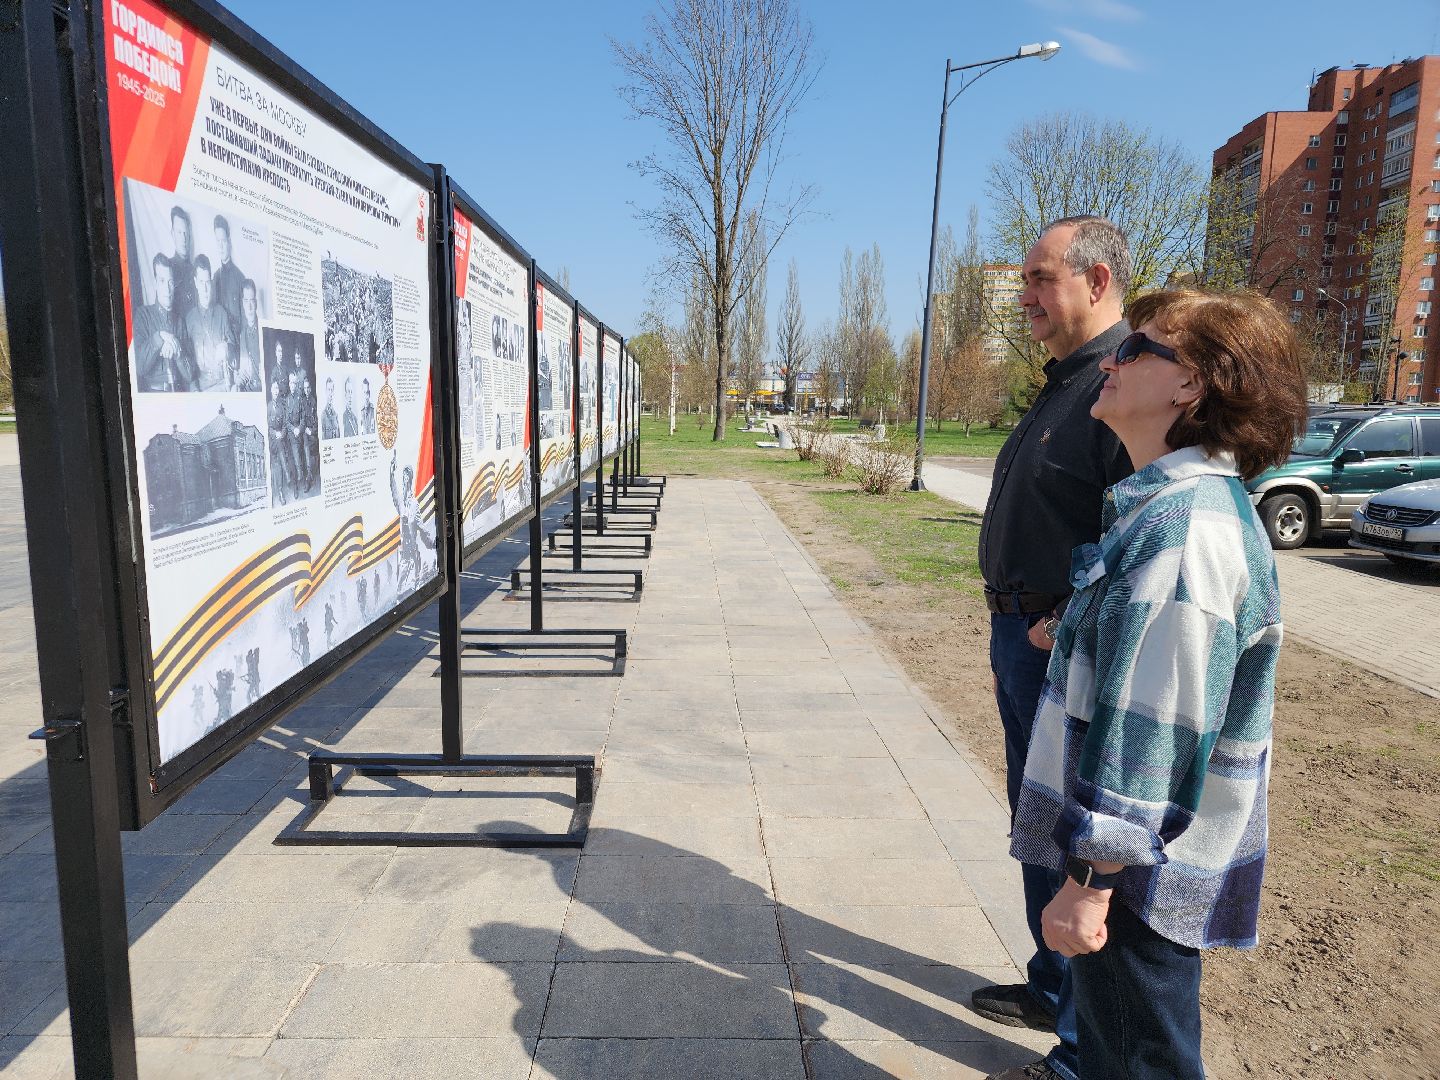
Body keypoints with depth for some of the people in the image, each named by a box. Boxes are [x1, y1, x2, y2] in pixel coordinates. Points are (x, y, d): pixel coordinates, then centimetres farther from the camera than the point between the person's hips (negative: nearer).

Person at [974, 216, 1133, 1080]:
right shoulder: (1065, 381, 14)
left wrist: (1071, 624, -23)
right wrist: (1014, 618, 12)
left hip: (1065, 651, -10)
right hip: (1023, 636, 10)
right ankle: (1052, 988, 41)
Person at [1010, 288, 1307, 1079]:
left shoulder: (1184, 527, -26)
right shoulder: (1174, 506, 7)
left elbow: (1152, 734, -27)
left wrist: (1091, 881, -22)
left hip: (1140, 873, -9)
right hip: (1138, 860, 9)